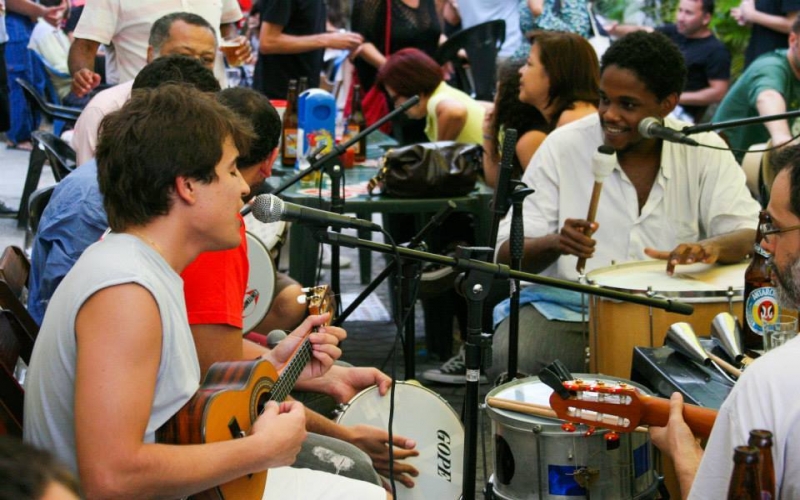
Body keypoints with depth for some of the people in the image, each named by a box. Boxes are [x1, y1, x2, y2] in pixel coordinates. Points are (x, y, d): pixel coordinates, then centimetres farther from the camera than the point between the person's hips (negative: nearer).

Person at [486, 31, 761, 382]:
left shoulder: (704, 151, 0)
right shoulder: (564, 146, -4)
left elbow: (753, 234, -6)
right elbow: (507, 254, -5)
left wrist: (712, 246, -30)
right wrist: (554, 244, -29)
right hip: (565, 308, -1)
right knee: (512, 360, -30)